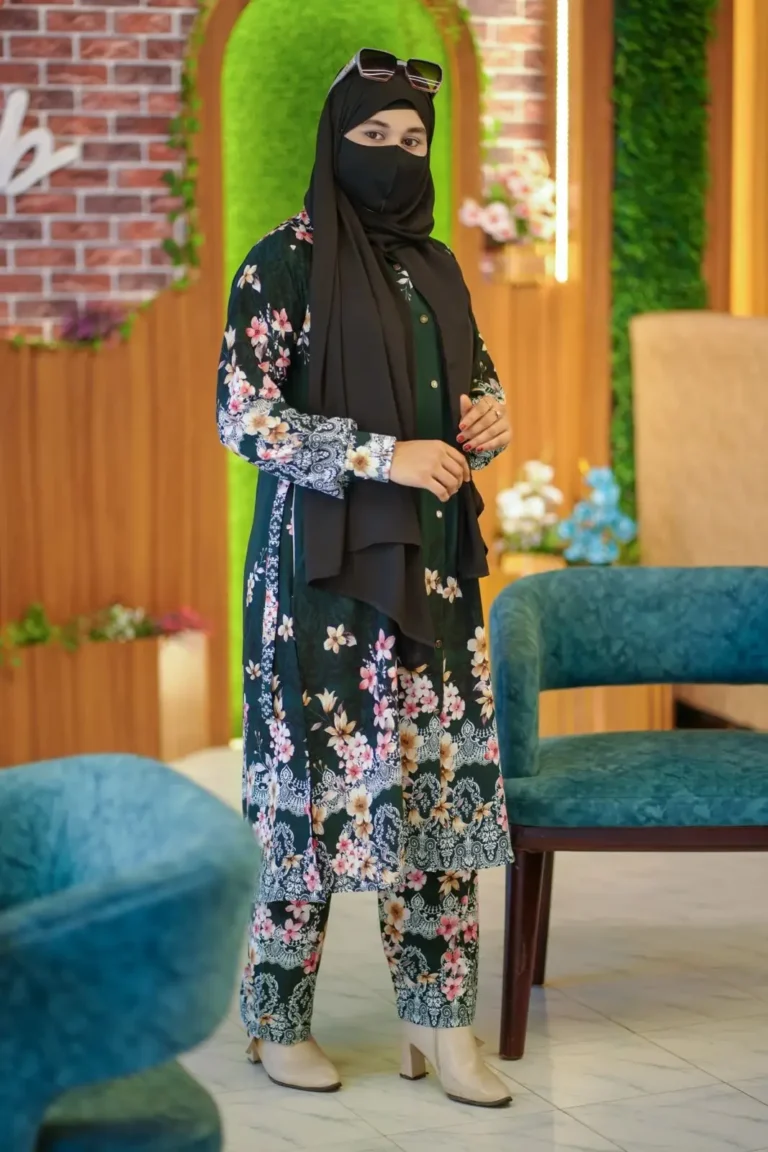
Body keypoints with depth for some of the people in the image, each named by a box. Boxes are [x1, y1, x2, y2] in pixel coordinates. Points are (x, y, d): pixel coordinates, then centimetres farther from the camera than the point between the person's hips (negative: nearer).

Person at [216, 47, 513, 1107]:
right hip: (325, 562, -6)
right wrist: (385, 455, -19)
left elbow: (477, 382, 23)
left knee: (443, 776, 3)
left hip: (431, 562, 6)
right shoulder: (285, 264, -6)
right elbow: (242, 415, -13)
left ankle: (438, 1021, 10)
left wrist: (490, 418, -1)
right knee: (319, 778, -2)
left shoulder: (435, 268, 12)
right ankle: (279, 1020, 14)